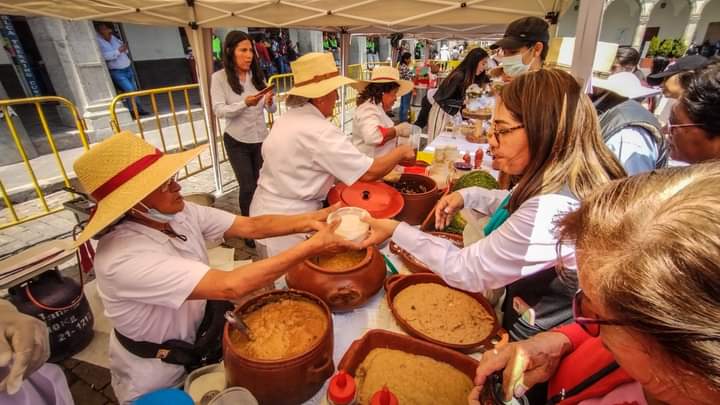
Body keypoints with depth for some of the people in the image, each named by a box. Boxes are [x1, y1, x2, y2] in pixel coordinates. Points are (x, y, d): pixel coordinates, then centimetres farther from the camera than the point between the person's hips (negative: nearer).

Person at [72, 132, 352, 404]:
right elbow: (231, 286, -39)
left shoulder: (179, 213, -12)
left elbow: (251, 226, -12)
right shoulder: (122, 259, -33)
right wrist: (312, 245, -37)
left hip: (201, 333, 6)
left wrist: (309, 221, -27)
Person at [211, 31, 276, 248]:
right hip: (237, 141, -3)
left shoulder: (258, 76, 2)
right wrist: (245, 103, -32)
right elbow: (219, 110, -16)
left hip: (261, 138, 3)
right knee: (248, 187, -2)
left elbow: (271, 110, 2)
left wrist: (269, 101, -22)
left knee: (261, 183, 11)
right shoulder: (219, 78, -8)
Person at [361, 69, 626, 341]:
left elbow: (464, 271, -24)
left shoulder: (550, 214, -34)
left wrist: (397, 231, -16)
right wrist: (468, 196, -4)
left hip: (540, 343, -7)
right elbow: (521, 204, 13)